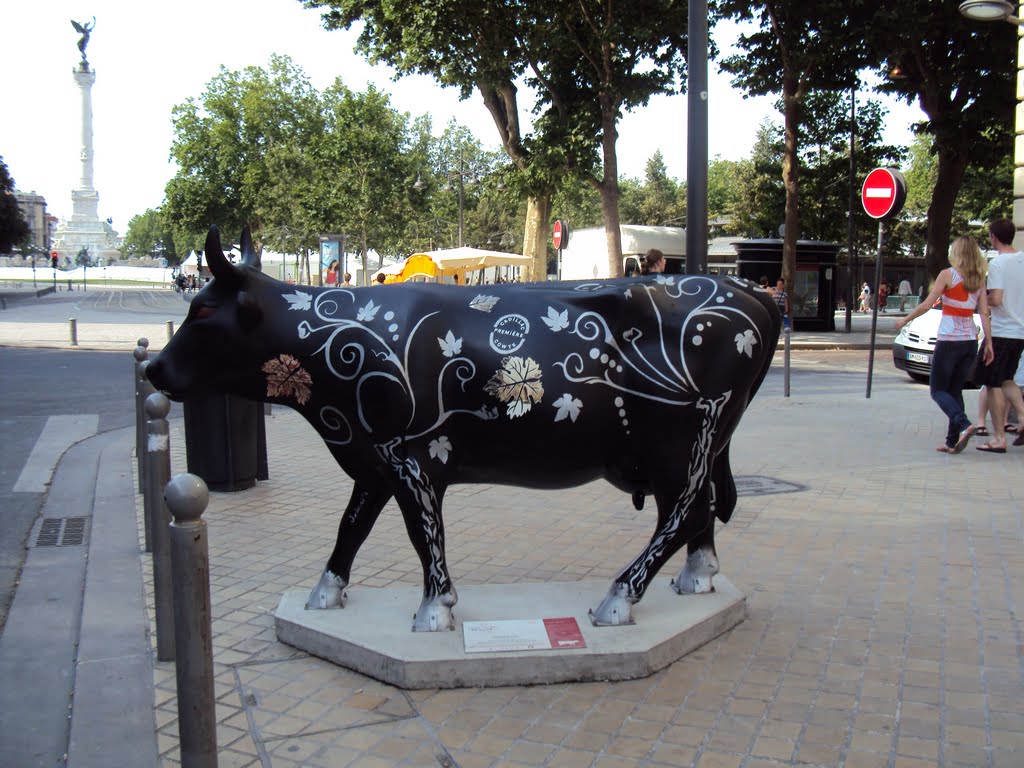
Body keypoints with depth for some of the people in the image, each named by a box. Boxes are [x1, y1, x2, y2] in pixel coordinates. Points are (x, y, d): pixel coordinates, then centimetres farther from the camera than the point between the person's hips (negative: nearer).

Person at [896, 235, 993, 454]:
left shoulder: (947, 275, -7)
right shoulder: (979, 280, 8)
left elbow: (926, 305, -9)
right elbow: (984, 313, 3)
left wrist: (905, 320, 3)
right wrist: (988, 342, 3)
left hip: (949, 340, -5)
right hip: (970, 341, 5)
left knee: (938, 390, 3)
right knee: (955, 390, 12)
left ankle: (964, 424, -21)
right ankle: (953, 441, 7)